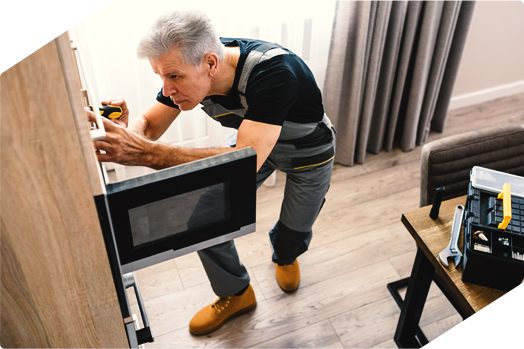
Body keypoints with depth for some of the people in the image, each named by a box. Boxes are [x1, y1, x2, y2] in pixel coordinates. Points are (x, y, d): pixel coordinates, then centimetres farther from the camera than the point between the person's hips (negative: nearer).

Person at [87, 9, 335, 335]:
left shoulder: (273, 71, -45)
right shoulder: (189, 67, -25)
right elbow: (148, 125, -15)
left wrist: (146, 152, -60)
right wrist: (125, 130, -41)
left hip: (309, 152, -4)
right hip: (251, 140, 4)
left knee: (295, 230, 12)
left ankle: (284, 256, 53)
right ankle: (235, 294, 20)